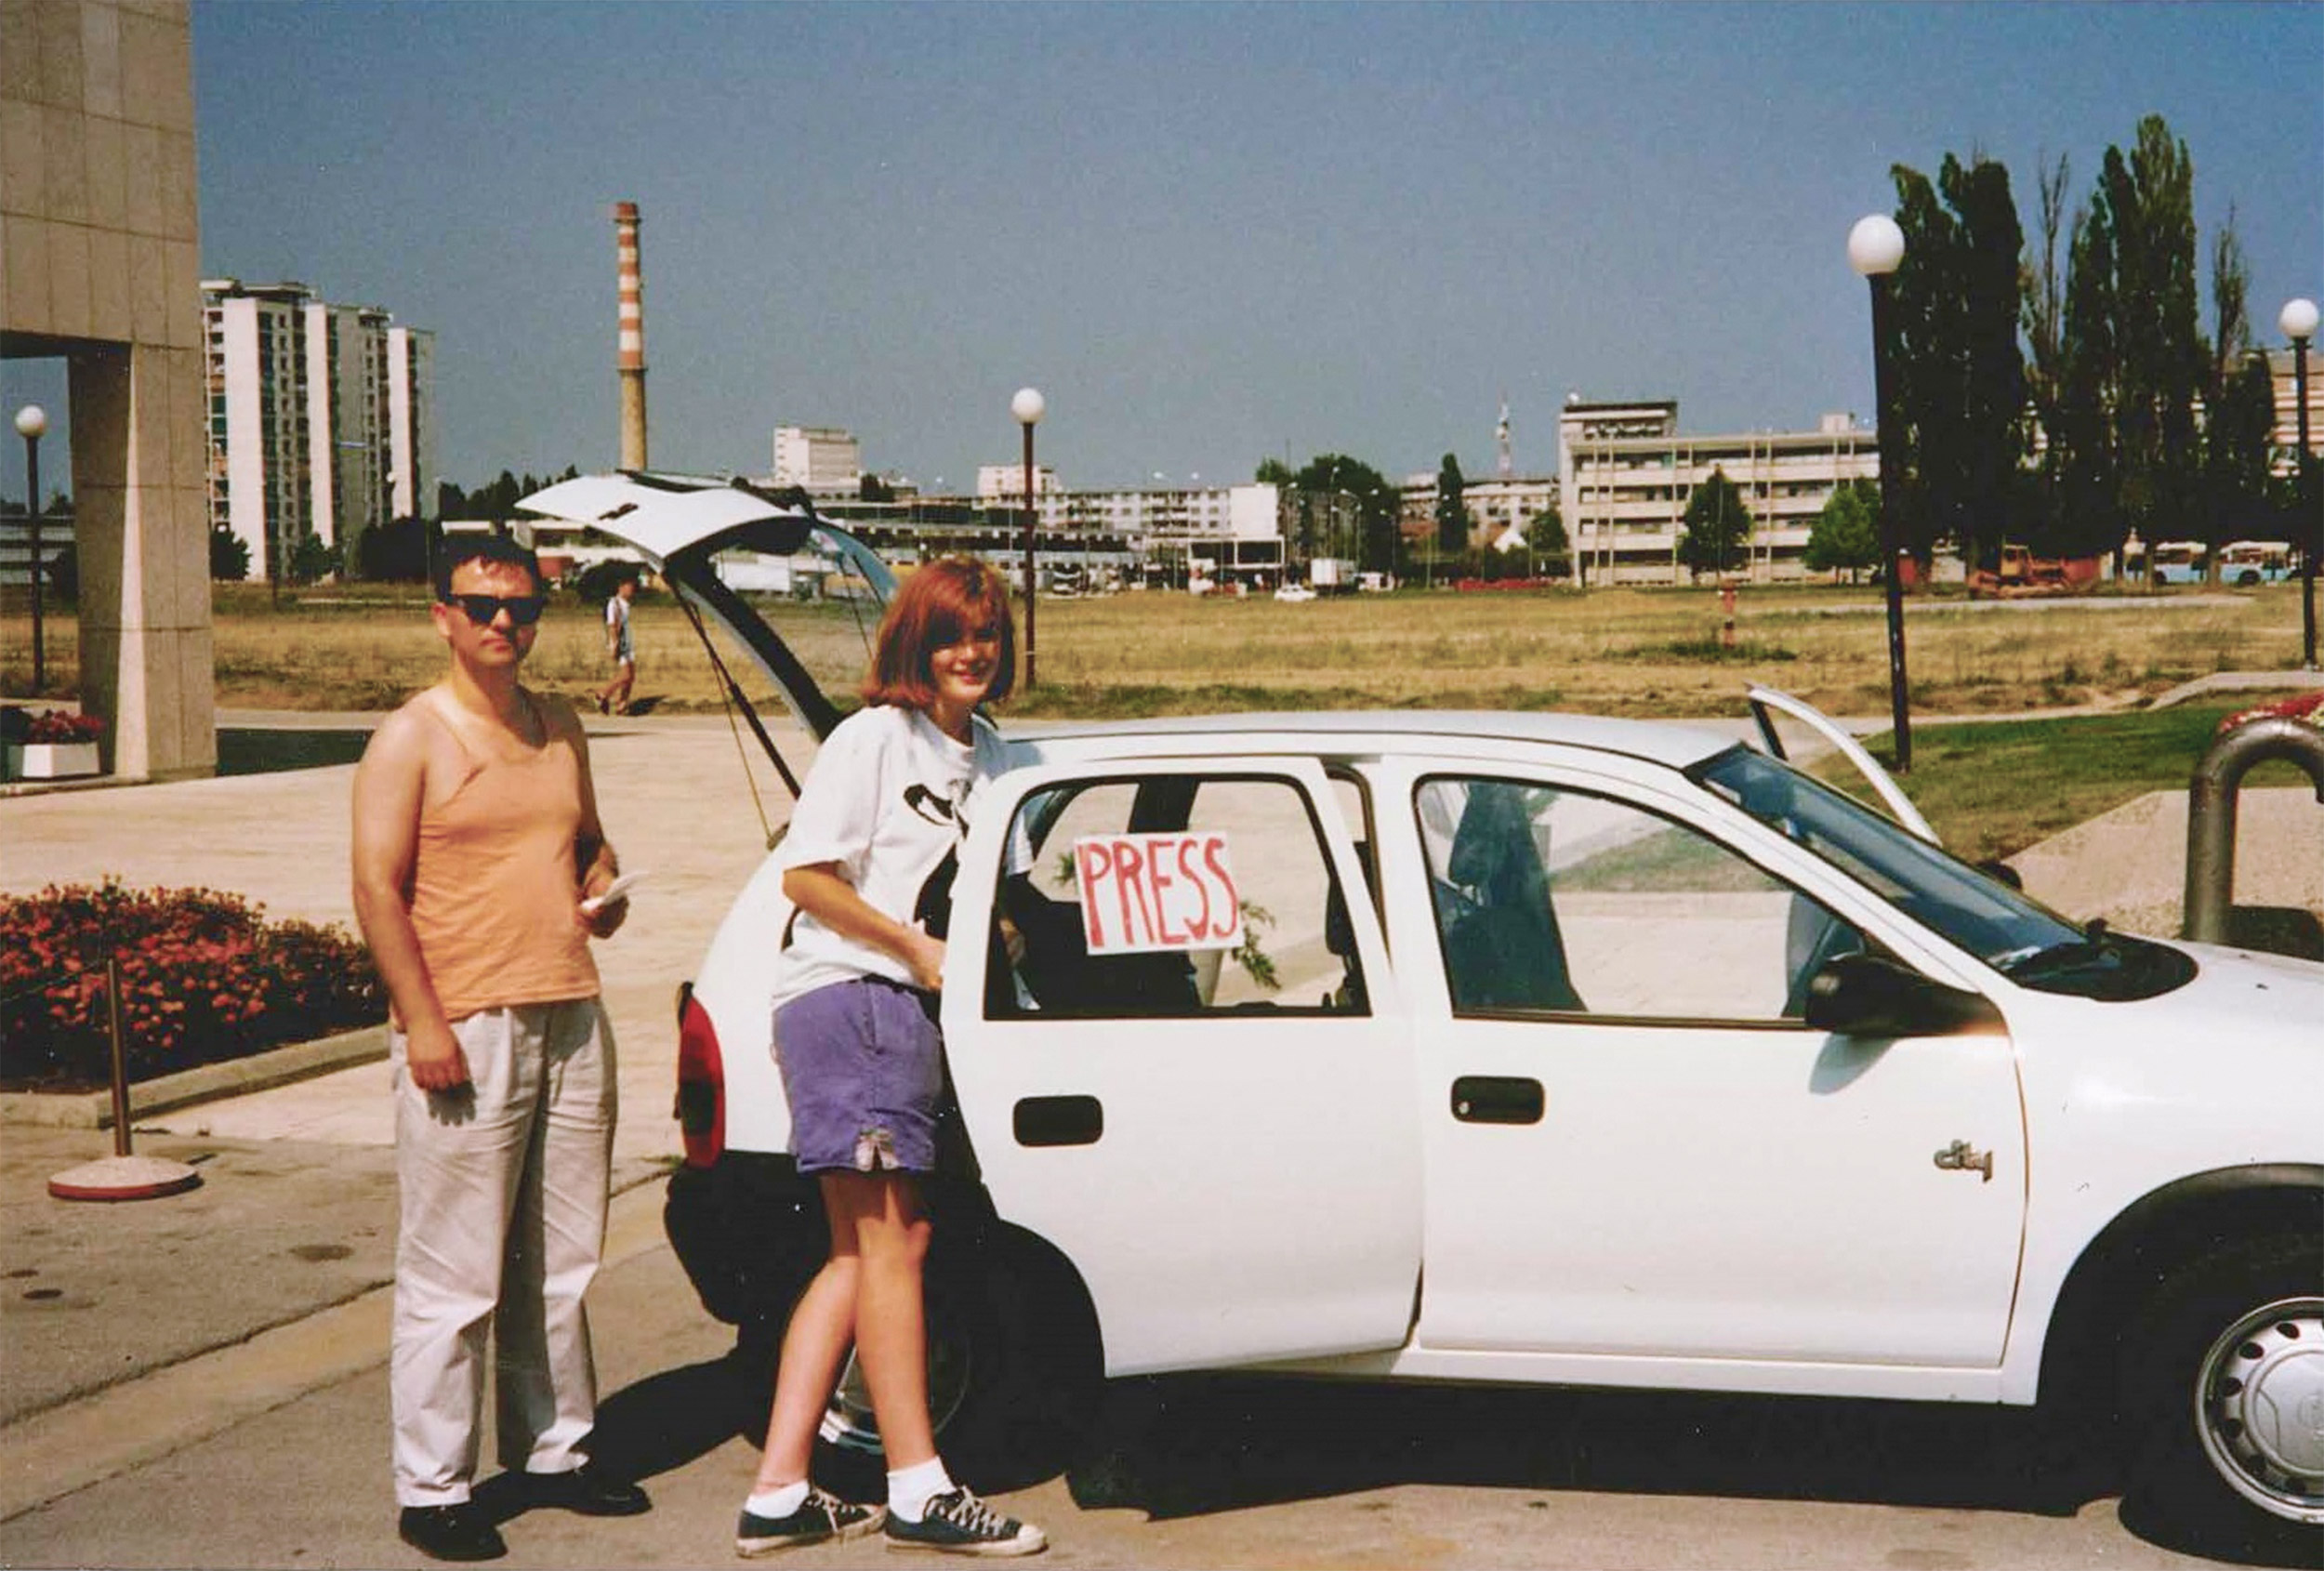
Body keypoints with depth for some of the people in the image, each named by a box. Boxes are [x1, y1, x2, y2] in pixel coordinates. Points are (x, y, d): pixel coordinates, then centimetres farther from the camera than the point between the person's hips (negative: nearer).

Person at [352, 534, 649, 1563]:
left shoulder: (559, 728, 15)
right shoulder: (411, 739, -4)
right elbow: (377, 889, -9)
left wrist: (603, 885, 5)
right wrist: (423, 1022, -16)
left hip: (572, 1024, 6)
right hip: (466, 1032, -6)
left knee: (561, 1264, 12)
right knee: (453, 1278, -3)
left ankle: (554, 1450, 25)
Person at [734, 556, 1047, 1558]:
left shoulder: (987, 754, 17)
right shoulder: (873, 738, -6)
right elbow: (805, 875, -11)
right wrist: (917, 947, -13)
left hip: (907, 1008, 9)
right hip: (849, 998, -9)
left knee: (869, 1250, 7)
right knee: (888, 1241, -10)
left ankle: (779, 1494, 10)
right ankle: (919, 1494, -8)